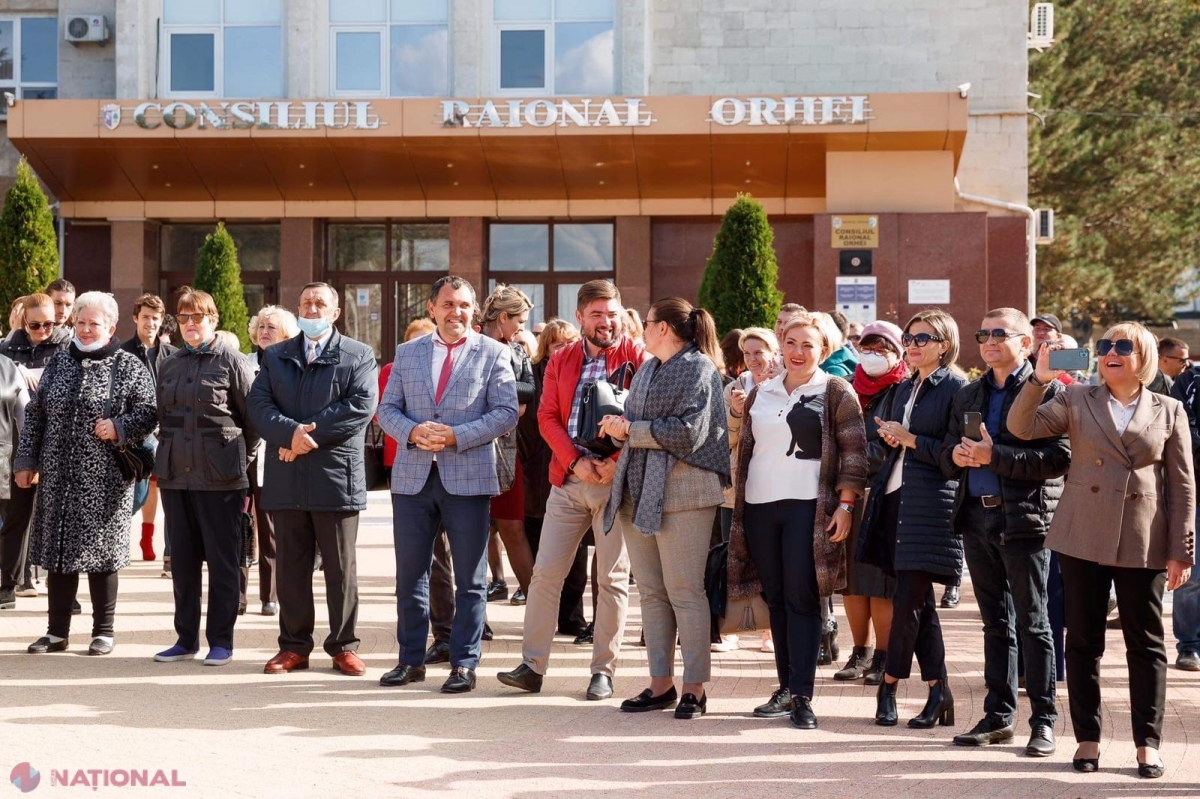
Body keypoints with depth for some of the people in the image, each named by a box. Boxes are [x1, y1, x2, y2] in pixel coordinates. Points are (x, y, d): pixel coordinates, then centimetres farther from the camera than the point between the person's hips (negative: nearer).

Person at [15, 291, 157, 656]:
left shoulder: (128, 366, -1)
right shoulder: (59, 362, 12)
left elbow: (149, 411, -4)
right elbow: (34, 415, 14)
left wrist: (119, 427, -20)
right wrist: (25, 460, 12)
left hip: (104, 478, -4)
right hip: (58, 476, 4)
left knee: (99, 549, 1)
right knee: (57, 550, 7)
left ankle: (104, 630, 12)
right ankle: (58, 631, 16)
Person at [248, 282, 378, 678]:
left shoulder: (358, 356, 6)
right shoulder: (274, 356, 15)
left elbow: (361, 406, -8)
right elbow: (258, 405, 2)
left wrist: (312, 431, -14)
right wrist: (291, 433, -16)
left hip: (336, 475, -3)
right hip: (286, 478, 3)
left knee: (340, 567, 3)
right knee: (291, 566, 7)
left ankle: (343, 645, 11)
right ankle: (294, 645, 15)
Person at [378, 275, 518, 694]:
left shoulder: (493, 354, 2)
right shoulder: (407, 353, 12)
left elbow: (505, 412, -5)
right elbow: (387, 409, 10)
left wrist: (457, 436, -16)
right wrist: (413, 432, -11)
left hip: (467, 478, -3)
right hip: (413, 477, 3)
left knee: (470, 579, 2)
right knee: (410, 575, 8)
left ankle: (464, 663, 10)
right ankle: (411, 659, 19)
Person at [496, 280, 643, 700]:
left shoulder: (637, 357, -1)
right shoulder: (560, 361, 12)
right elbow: (547, 417, 4)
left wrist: (615, 462, -17)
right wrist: (576, 461, -11)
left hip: (617, 481, -3)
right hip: (568, 480, 4)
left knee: (612, 579, 1)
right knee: (545, 572, 1)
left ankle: (603, 671, 9)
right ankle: (532, 666, 6)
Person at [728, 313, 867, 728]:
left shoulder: (835, 391, -1)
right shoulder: (760, 393, 15)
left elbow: (854, 451, -5)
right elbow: (745, 449, 19)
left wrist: (845, 504, -13)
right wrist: (738, 504, 15)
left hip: (807, 507, -5)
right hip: (760, 507, 5)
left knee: (801, 598, -7)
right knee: (776, 599, 8)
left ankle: (802, 696, -4)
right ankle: (786, 688, 16)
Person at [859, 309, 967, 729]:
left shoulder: (955, 388, -5)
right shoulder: (904, 388, 19)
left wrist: (911, 440, -12)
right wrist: (889, 437, 5)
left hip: (931, 503, -8)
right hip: (897, 497, 8)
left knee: (907, 600, -6)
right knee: (920, 601, 8)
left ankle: (889, 684, 5)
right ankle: (938, 690, 13)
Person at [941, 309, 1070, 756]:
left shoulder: (1048, 391, -4)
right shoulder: (968, 396, 17)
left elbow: (1059, 458, -15)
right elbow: (948, 456, 18)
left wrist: (994, 457, -20)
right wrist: (957, 455, -5)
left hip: (1025, 518, -6)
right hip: (978, 518, 6)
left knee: (1032, 624, -1)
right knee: (995, 623, 12)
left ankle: (1043, 721, 6)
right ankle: (998, 716, 19)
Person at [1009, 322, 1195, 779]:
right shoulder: (1077, 401, 6)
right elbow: (1022, 427, -5)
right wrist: (1039, 380, -17)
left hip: (1143, 543, -1)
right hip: (1083, 536, 1)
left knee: (1145, 643, 5)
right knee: (1083, 640, 5)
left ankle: (1148, 743, 12)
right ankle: (1087, 738, 15)